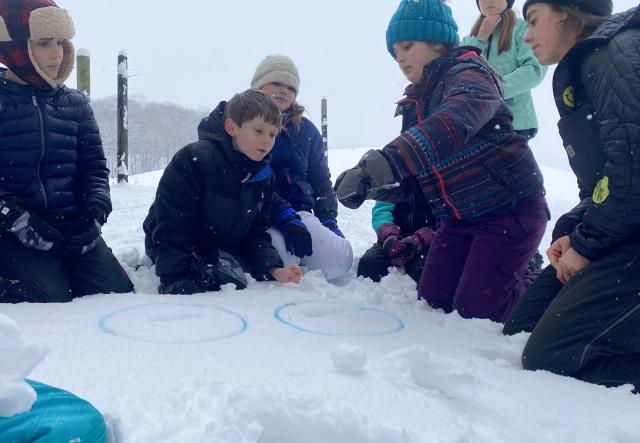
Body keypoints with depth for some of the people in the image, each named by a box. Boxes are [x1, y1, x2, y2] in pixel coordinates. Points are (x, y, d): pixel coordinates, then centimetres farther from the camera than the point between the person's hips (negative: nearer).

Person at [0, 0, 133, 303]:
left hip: (74, 230, 4)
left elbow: (94, 166, 11)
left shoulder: (75, 103, 13)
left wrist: (96, 211, -7)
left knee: (119, 296, -9)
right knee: (53, 299, -22)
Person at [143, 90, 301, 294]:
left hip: (223, 251, 7)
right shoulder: (193, 159, -22)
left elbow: (256, 233, 3)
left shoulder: (263, 175, 0)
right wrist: (177, 281, -28)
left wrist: (274, 269, -15)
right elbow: (172, 229, -23)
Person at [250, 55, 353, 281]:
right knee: (282, 259, -34)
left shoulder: (306, 129, 16)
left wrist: (329, 224, 7)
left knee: (339, 260, -21)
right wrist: (285, 218, -23)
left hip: (299, 212, 4)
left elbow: (321, 181, 21)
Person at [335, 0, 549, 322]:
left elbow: (455, 121, -40)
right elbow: (403, 181, 3)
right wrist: (366, 179, -19)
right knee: (432, 302, 7)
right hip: (459, 217, 8)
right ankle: (506, 268, 30)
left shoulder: (468, 75, -14)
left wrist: (392, 157, -54)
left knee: (474, 311, -7)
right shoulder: (416, 102, 10)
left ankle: (533, 283, 22)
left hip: (509, 210, -8)